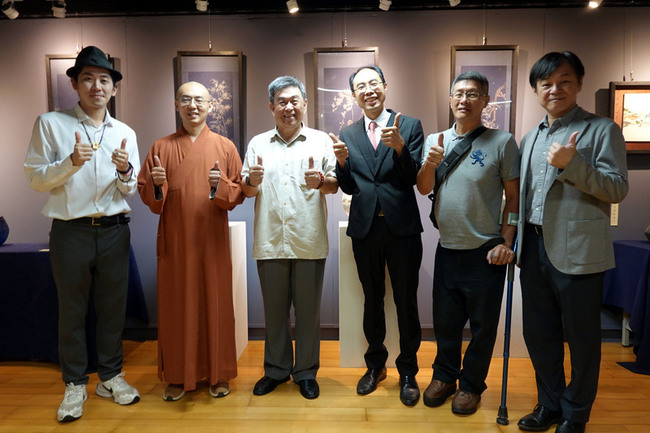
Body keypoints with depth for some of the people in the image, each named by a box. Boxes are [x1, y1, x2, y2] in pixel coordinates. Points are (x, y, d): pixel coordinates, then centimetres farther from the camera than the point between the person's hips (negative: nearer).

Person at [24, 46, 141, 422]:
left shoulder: (125, 133, 8)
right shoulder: (50, 124, 0)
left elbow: (130, 191, 8)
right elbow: (36, 179, -2)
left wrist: (125, 171, -14)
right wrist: (70, 162, -19)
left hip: (114, 231, 2)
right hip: (71, 231, -2)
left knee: (113, 306, 10)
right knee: (72, 310, 8)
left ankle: (111, 376, 27)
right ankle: (75, 384, 24)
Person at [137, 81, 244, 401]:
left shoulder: (225, 146, 5)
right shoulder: (161, 147, 7)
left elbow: (239, 194, 3)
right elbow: (145, 193, 7)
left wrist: (220, 184, -17)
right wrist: (156, 185, -14)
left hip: (213, 242, -1)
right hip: (175, 242, 1)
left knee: (216, 304, 5)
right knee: (176, 306, 7)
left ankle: (218, 374, 21)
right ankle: (178, 376, 23)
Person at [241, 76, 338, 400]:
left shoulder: (321, 141, 6)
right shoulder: (258, 144, 11)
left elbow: (336, 184, 3)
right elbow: (246, 191, 11)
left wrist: (320, 181, -18)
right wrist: (252, 181, -11)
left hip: (309, 242, -1)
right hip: (270, 242, 2)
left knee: (308, 311, 8)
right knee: (274, 310, 13)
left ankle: (306, 372, 26)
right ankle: (276, 369, 31)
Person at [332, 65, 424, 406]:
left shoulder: (410, 126, -1)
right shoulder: (348, 134, 7)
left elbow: (415, 179, -8)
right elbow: (349, 187, 6)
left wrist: (399, 147, -24)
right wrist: (342, 161, -13)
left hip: (402, 227, -2)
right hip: (365, 228, 3)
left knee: (406, 302, 8)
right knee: (372, 300, 16)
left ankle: (407, 372, 27)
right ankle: (375, 365, 35)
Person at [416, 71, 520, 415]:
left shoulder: (502, 142, -7)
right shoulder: (435, 141, 5)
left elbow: (514, 196, -4)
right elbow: (423, 189, 1)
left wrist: (506, 242, -9)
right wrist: (430, 163, -17)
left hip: (486, 251, -3)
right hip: (447, 248, 3)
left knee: (482, 324, 12)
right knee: (445, 321, 16)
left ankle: (471, 384, 32)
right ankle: (445, 376, 38)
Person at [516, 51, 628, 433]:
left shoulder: (602, 130, -2)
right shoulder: (531, 138, 15)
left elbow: (618, 189, -10)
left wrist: (571, 163, -23)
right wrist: (513, 240, 12)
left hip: (577, 251, -5)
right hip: (535, 247, 6)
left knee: (581, 339, 8)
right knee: (539, 335, 15)